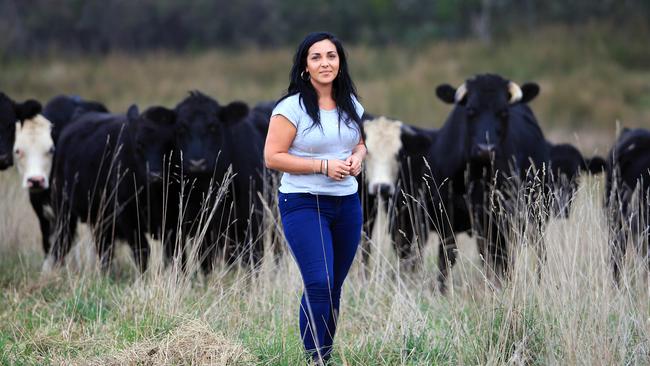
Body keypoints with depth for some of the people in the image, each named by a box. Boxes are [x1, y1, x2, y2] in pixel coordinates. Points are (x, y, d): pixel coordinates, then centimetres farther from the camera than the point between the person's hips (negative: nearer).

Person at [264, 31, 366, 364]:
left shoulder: (350, 105, 9)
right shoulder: (292, 108, -10)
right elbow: (272, 157, -12)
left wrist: (356, 159, -1)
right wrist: (323, 166, -18)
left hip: (347, 204, 6)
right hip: (304, 205, -6)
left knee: (334, 286, 9)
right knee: (319, 285, -16)